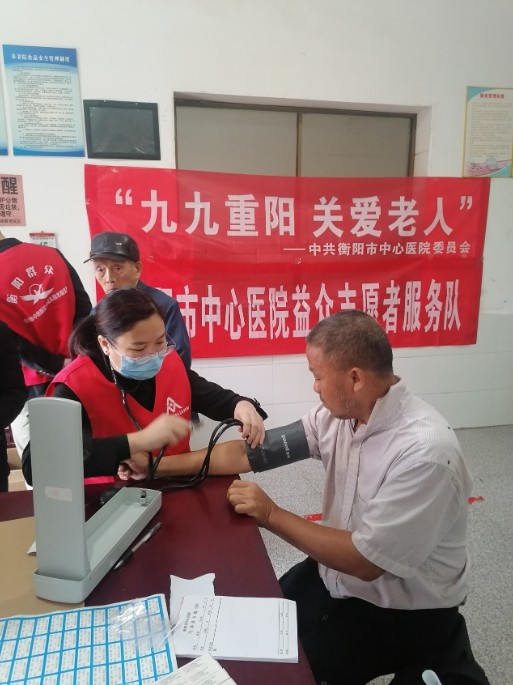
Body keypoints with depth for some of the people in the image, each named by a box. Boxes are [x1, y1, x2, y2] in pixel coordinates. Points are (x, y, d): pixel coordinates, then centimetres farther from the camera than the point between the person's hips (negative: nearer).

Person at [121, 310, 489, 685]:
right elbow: (256, 450, -7)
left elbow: (367, 561, -27)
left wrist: (272, 515, -20)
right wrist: (160, 466, -6)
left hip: (403, 611, -6)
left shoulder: (424, 451, -31)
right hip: (338, 574, 6)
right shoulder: (338, 414, -9)